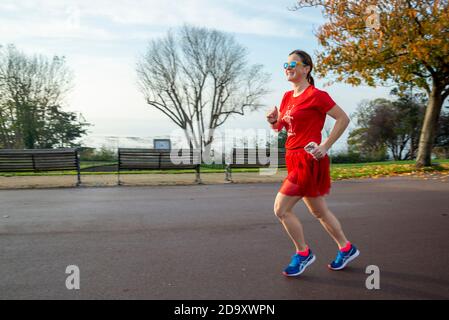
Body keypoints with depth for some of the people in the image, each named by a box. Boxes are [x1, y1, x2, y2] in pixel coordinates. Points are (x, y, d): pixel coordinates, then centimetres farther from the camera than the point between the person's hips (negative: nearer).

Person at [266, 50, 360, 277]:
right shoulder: (287, 96, 13)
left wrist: (325, 146, -15)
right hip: (294, 159, 8)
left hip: (308, 160, -8)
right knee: (318, 211, 17)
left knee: (281, 209, -8)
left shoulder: (316, 95, -10)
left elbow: (343, 119, -9)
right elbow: (280, 127, 19)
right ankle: (346, 248, 35)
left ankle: (303, 254, 12)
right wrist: (273, 121, -3)